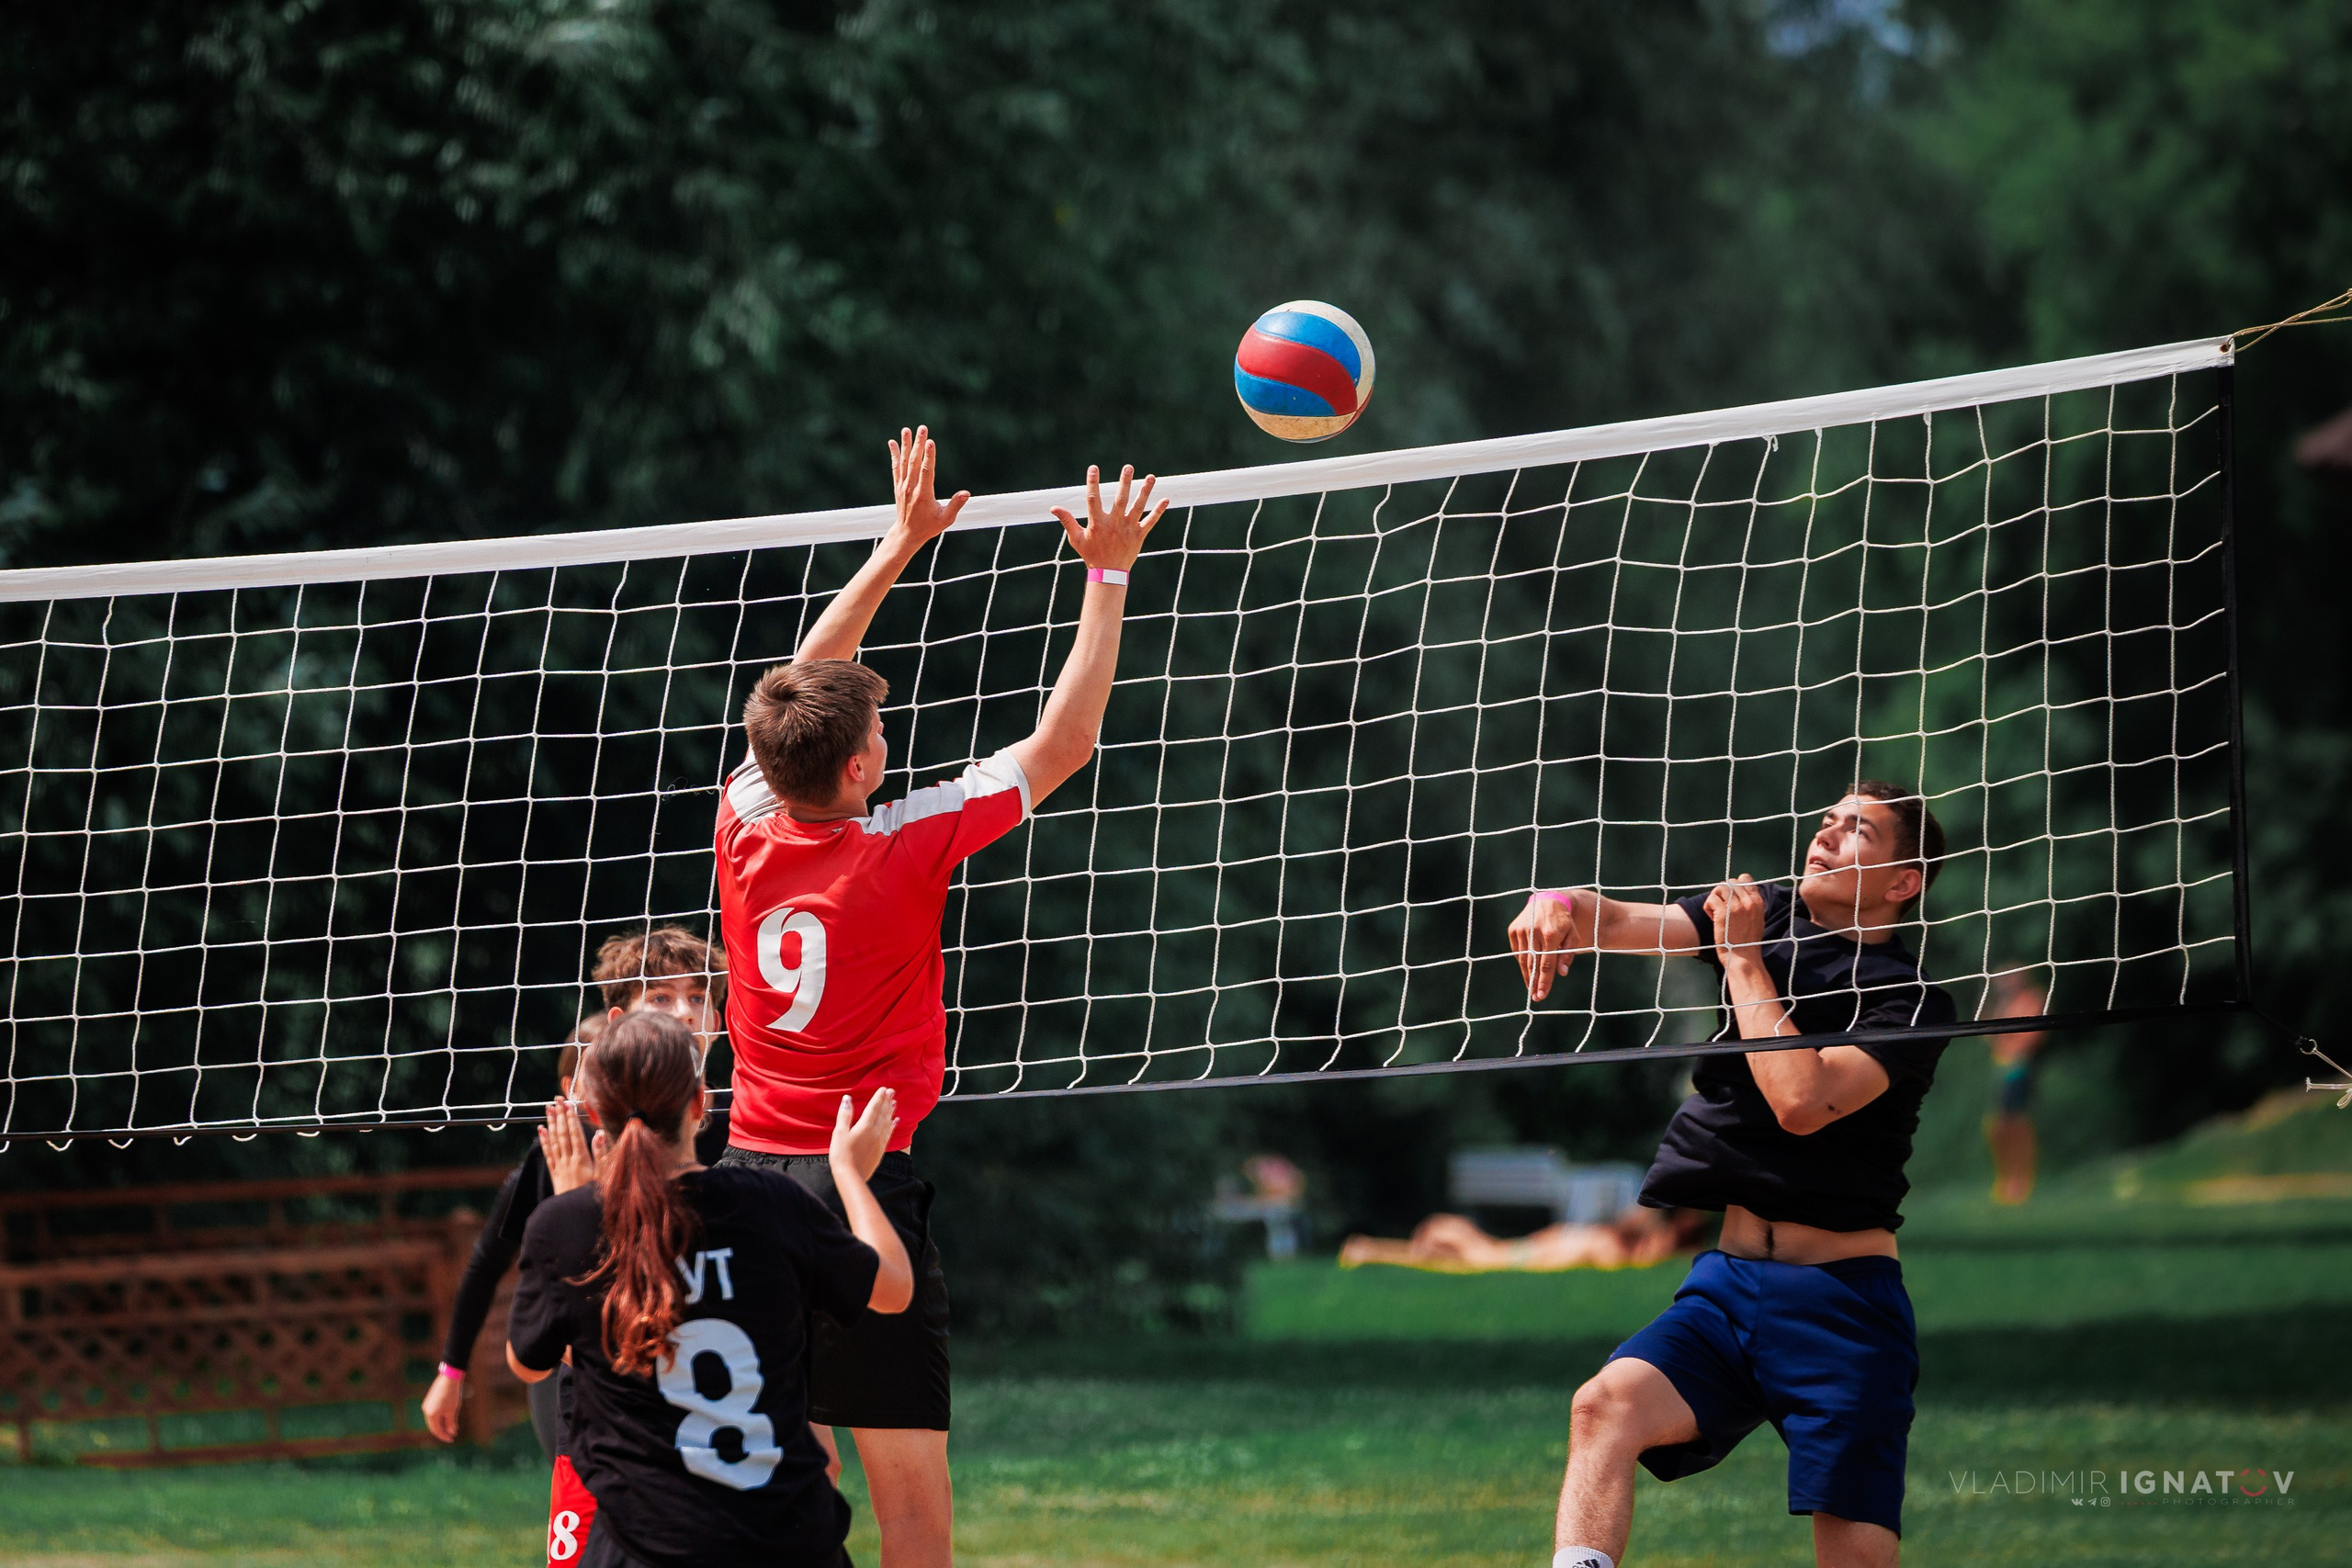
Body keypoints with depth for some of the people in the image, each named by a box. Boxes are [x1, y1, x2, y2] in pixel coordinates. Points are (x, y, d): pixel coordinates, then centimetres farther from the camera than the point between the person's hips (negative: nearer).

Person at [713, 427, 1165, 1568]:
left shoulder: (747, 825, 1)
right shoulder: (903, 848, -11)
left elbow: (802, 686, 19)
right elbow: (1064, 740, -2)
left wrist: (900, 545, 25)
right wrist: (1108, 575, 5)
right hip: (860, 1183, -5)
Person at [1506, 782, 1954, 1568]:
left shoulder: (1910, 995, -5)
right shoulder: (1760, 913, 12)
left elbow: (1801, 1101, -18)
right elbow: (1623, 924, 1)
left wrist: (1744, 959, -11)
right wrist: (1563, 905, -21)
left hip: (1841, 1303, -4)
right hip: (1727, 1280, 4)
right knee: (1605, 1404, -24)